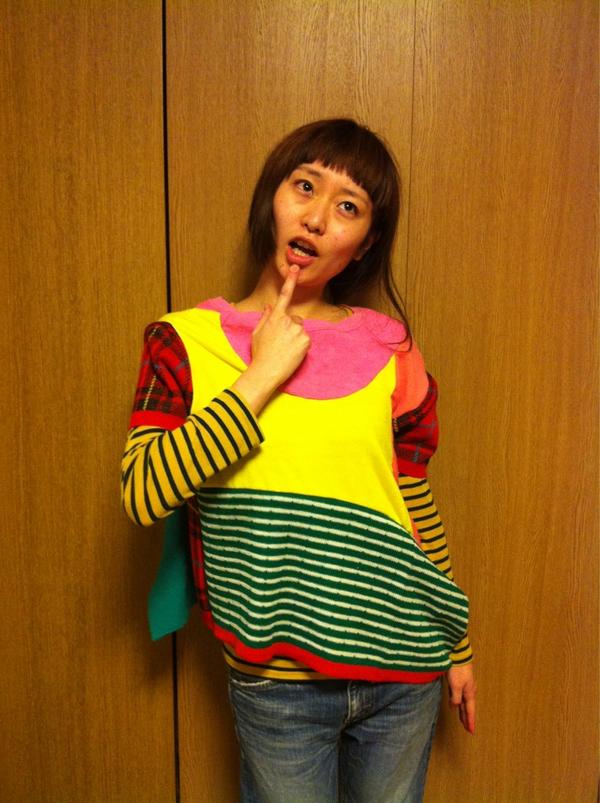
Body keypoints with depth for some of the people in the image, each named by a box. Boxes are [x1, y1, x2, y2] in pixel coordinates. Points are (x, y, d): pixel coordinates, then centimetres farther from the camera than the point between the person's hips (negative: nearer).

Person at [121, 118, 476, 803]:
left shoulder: (388, 348, -2)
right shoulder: (187, 341, -6)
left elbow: (415, 505, 4)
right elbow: (141, 496, -18)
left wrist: (457, 647, 11)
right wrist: (262, 377, -19)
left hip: (403, 676, 2)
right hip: (276, 682, -1)